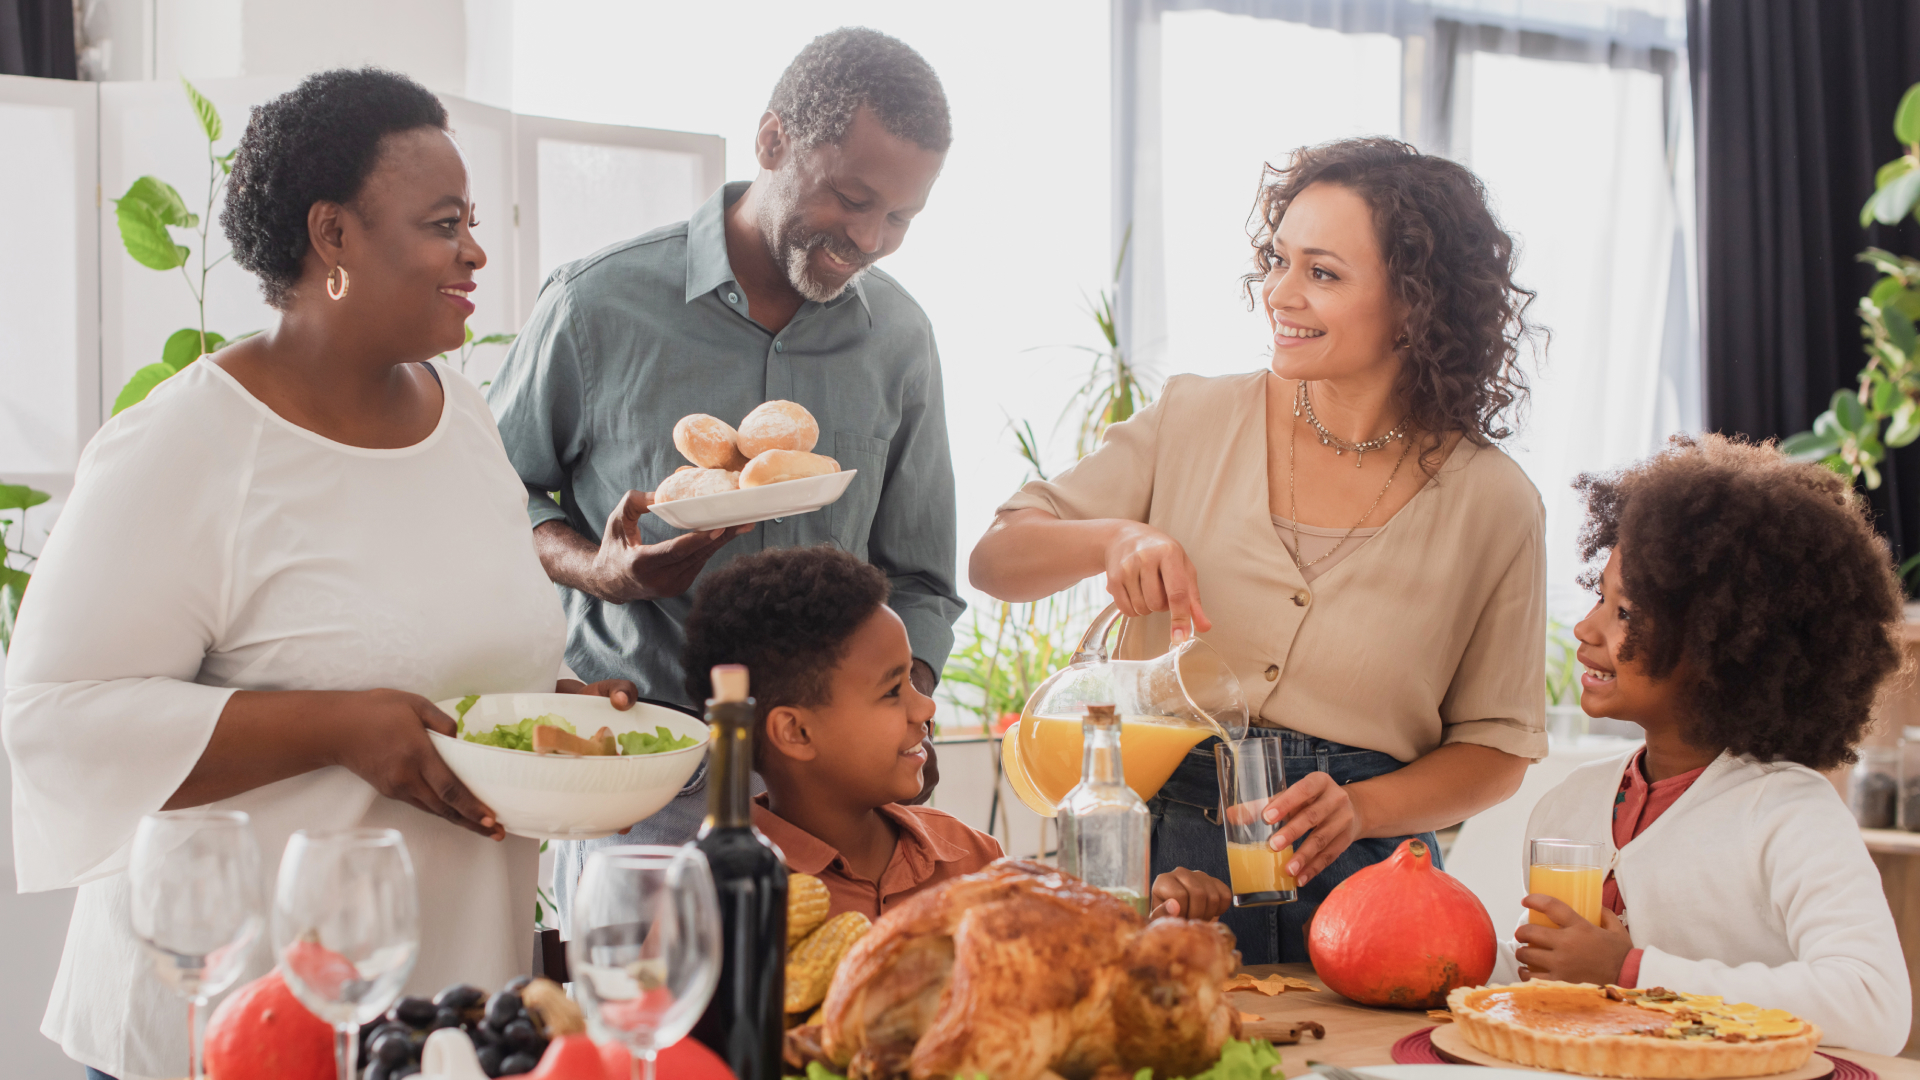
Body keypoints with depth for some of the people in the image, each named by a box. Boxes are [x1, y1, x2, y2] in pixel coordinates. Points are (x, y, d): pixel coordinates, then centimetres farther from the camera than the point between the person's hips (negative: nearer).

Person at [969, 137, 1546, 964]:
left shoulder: (1492, 502, 0)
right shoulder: (1193, 422, 3)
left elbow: (1496, 748, 7)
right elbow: (996, 559, 5)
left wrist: (1361, 808, -11)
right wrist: (1115, 538, -15)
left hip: (1355, 876, -1)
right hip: (1166, 847, 1)